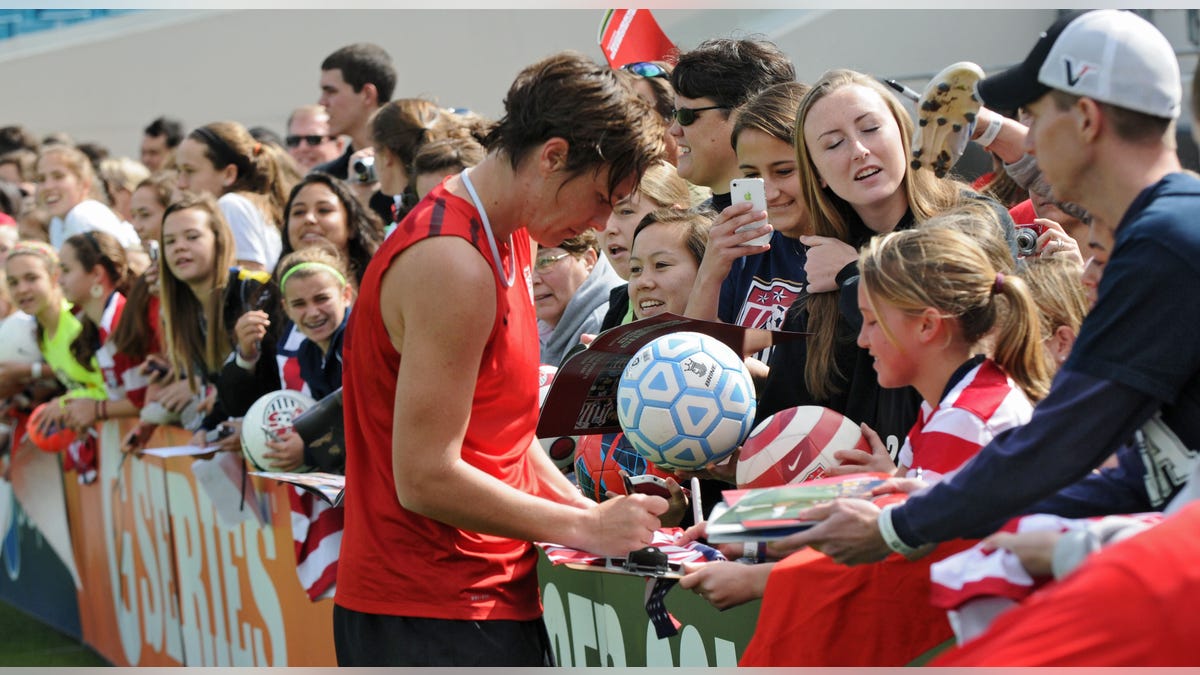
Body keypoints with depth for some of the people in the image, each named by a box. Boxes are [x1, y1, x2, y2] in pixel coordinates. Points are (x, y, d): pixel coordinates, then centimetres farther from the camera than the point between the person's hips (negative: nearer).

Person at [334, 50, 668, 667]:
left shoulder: (508, 241, 12)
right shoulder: (452, 263, -19)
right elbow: (426, 479, -21)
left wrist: (592, 514, 6)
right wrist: (586, 527, -15)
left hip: (495, 596, 9)